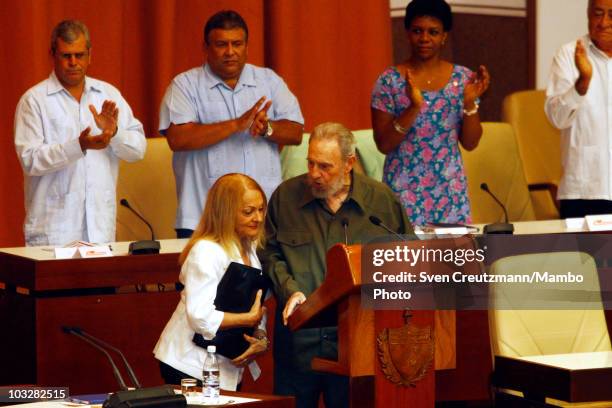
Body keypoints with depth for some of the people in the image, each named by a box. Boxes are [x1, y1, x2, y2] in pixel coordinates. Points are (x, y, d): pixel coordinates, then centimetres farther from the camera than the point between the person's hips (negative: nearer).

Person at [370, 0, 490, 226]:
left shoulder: (462, 78, 3)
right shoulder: (390, 80, -4)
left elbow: (470, 143, 4)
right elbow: (383, 144, -8)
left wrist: (470, 102, -11)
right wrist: (414, 107, -20)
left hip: (450, 192, 2)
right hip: (405, 192, -2)